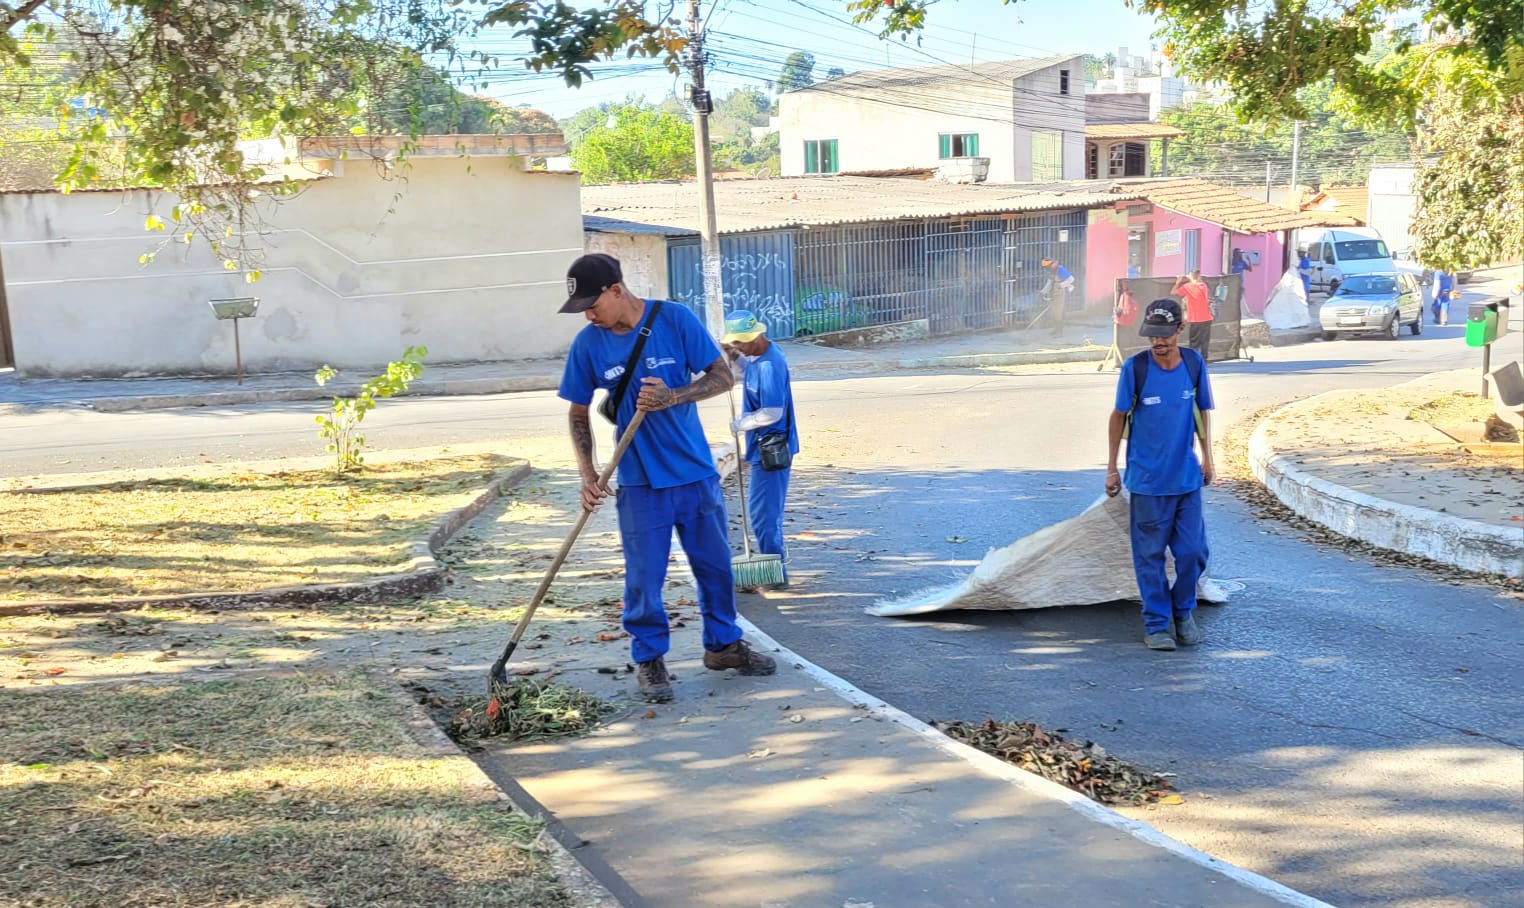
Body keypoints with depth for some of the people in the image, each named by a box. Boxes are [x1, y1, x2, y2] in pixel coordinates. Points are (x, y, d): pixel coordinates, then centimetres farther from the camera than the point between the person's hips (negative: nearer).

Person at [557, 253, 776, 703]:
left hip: (696, 471, 1)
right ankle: (649, 659, 19)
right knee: (644, 578, 2)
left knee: (715, 565, 12)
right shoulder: (588, 344, -5)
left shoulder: (676, 320, -9)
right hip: (639, 482, 0)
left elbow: (723, 376, -7)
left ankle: (723, 644, 31)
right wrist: (587, 473, -9)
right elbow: (579, 415, 3)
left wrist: (671, 397, -23)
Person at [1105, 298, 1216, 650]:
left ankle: (1183, 612, 29)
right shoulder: (1135, 367, -11)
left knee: (1193, 552, 7)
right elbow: (1118, 416, -1)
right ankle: (1157, 623, 18)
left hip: (1188, 478, 3)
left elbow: (1202, 412, 11)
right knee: (1150, 555, 4)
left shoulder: (1194, 363, -2)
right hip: (1147, 480, -3)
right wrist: (1112, 469, 2)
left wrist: (1207, 458, 11)